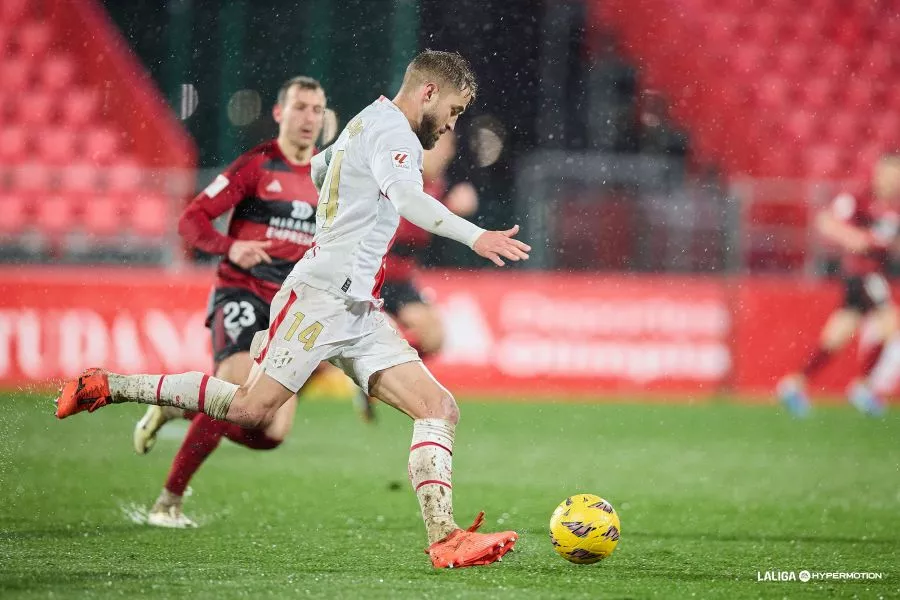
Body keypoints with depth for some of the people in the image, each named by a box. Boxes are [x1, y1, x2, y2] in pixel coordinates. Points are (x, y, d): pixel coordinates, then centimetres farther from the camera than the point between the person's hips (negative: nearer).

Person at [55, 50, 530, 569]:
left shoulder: (367, 123, 22)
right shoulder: (392, 130, -9)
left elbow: (319, 167, 41)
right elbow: (406, 196, -29)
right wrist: (473, 236, -40)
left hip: (360, 312, 10)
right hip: (322, 297, -10)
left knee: (441, 409, -5)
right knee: (252, 409, -12)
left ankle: (445, 539, -14)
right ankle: (107, 387, 2)